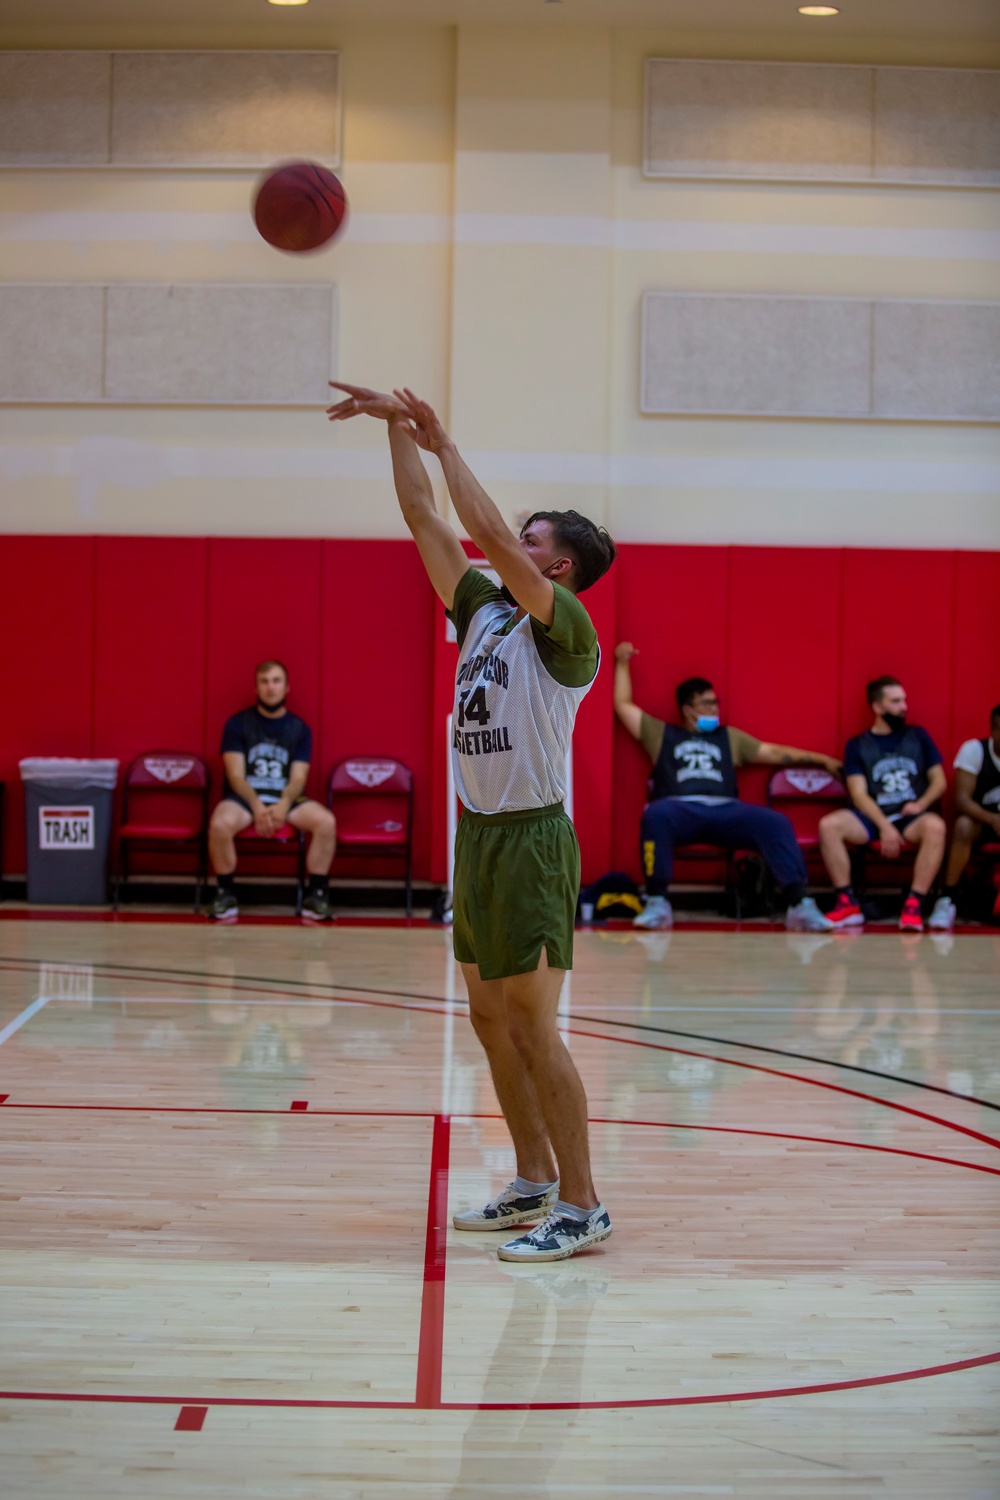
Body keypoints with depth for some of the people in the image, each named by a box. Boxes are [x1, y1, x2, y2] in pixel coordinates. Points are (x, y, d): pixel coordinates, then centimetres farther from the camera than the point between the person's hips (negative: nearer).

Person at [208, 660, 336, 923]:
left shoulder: (299, 728, 8)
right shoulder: (238, 724, 2)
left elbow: (298, 778, -1)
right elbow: (236, 775, -6)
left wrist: (284, 805, -23)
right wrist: (257, 806, -24)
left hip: (287, 798, 2)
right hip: (245, 796, -2)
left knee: (326, 822, -27)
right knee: (220, 824, -36)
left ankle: (316, 896, -14)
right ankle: (226, 894, -15)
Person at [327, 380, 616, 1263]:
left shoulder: (567, 632, -12)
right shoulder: (484, 611, 10)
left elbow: (488, 530, -21)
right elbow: (426, 520, 10)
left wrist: (443, 442, -13)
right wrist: (397, 426, 5)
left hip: (532, 837, -9)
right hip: (479, 832, 9)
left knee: (533, 1026, -8)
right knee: (490, 1016, 14)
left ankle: (583, 1207, -3)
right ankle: (536, 1182, 25)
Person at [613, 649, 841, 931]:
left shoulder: (729, 737, 30)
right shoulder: (661, 734, 26)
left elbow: (775, 753, 27)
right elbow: (623, 705, 29)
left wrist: (822, 760, 21)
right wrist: (622, 663, 30)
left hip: (725, 811, 2)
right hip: (680, 810, -2)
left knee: (776, 822, -26)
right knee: (656, 815, -39)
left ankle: (799, 904, -32)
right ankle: (657, 903, -36)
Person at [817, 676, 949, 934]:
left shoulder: (918, 736, 15)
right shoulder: (857, 745, 9)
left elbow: (939, 781, 13)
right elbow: (859, 794, -1)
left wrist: (921, 804, -9)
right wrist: (885, 827, -17)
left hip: (911, 816, 0)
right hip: (874, 816, 0)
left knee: (935, 826, -36)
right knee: (829, 825, -29)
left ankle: (914, 905, -35)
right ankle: (847, 904, -24)